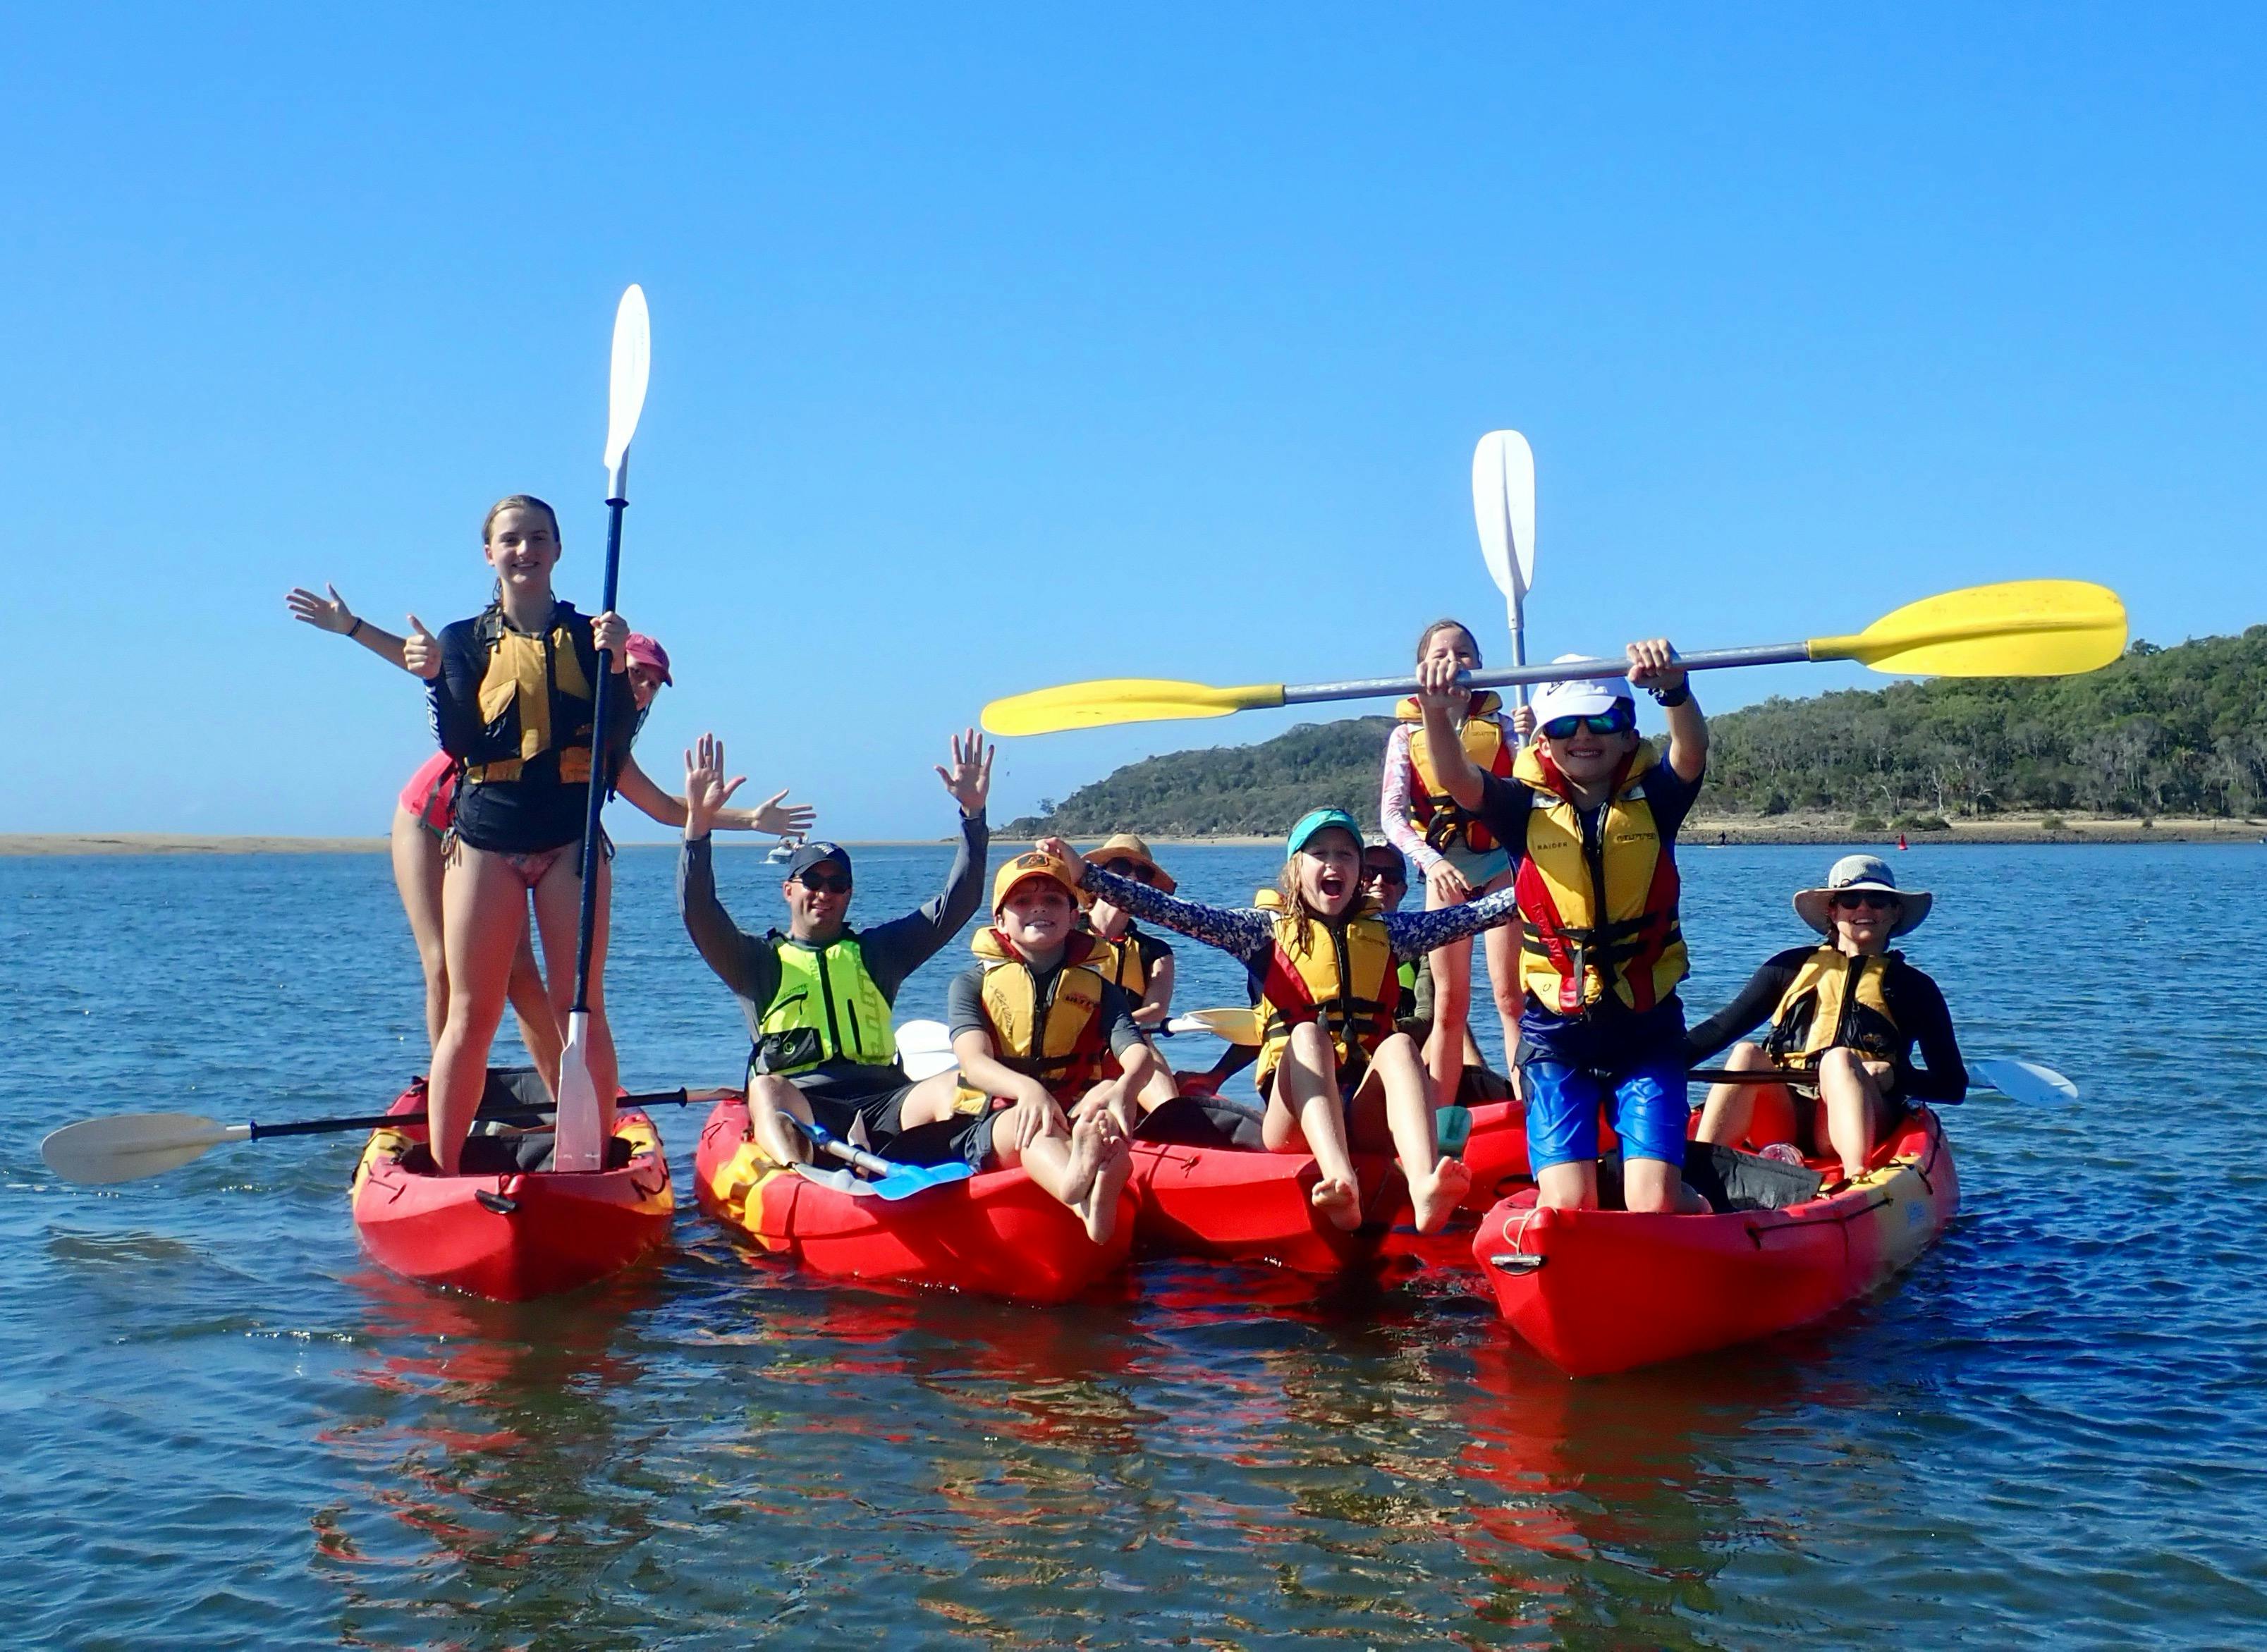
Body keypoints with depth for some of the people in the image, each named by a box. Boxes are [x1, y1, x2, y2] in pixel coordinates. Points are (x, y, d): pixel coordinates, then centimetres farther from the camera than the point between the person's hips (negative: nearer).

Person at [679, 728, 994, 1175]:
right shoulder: (758, 959, 19)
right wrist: (699, 823, -10)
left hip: (883, 1103, 2)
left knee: (958, 1086, -27)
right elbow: (699, 912, 2)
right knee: (766, 1087, -36)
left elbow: (957, 903, 19)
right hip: (798, 1111, -2)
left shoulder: (877, 950, 26)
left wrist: (973, 814, 8)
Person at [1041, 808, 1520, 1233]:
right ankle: (1341, 1182, -57)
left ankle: (1424, 1186, -56)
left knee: (1399, 1042, -27)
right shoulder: (1268, 930, 12)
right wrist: (1084, 873, -9)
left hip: (1365, 1116, 2)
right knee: (1307, 1034, -30)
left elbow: (1470, 915, 16)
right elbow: (1174, 912, 1)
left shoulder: (1384, 933, 20)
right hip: (1295, 1114, -2)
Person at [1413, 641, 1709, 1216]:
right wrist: (1438, 713, -41)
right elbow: (1457, 778, -20)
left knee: (1655, 1206, -8)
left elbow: (1692, 751, -22)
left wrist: (1674, 690, -43)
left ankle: (1691, 1199, 29)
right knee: (1567, 1209, -7)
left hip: (1646, 1026, 0)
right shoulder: (1525, 808, -1)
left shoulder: (1654, 802, -1)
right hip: (1557, 1033, 0)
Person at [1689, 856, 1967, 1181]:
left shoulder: (1914, 988, 15)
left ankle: (1857, 1180, -53)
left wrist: (1894, 1077, -10)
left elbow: (1954, 1085, 10)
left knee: (1840, 1057, -30)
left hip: (1858, 1124, -1)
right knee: (1747, 1053, -26)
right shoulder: (1793, 967, 18)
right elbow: (1720, 1028, 10)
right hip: (1781, 1123, 2)